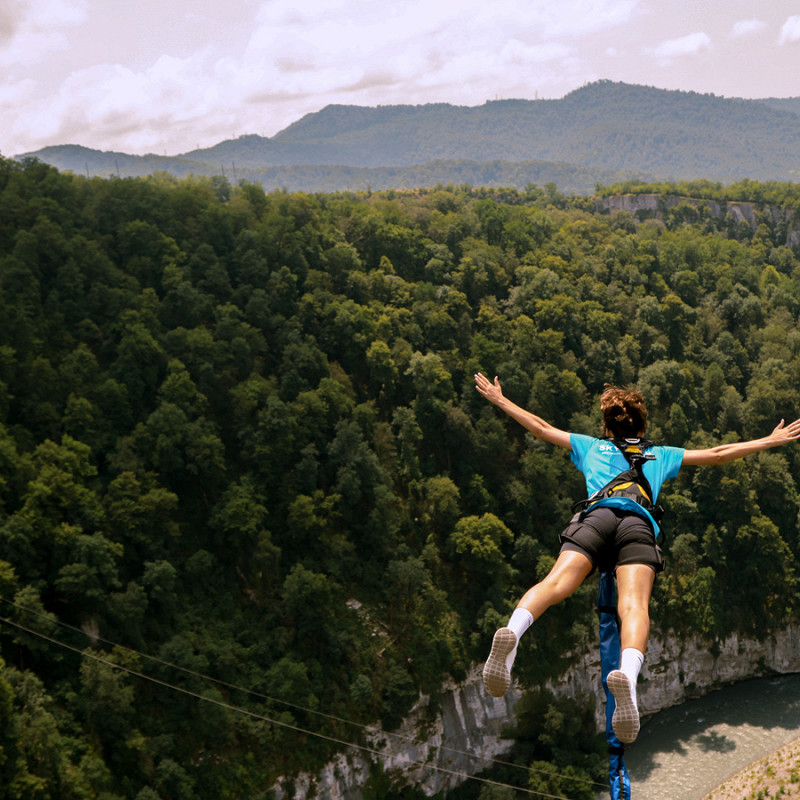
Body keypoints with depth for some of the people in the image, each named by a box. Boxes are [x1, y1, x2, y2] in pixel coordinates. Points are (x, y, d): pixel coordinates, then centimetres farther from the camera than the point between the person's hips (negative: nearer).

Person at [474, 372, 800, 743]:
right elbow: (717, 454, 42)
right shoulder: (661, 455, 38)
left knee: (556, 581, -23)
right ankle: (627, 674, -53)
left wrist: (499, 399, 56)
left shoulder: (590, 446, 37)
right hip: (639, 524, 0)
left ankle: (512, 632, -54)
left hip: (595, 514, 0)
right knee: (634, 604, -23)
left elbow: (540, 428, 43)